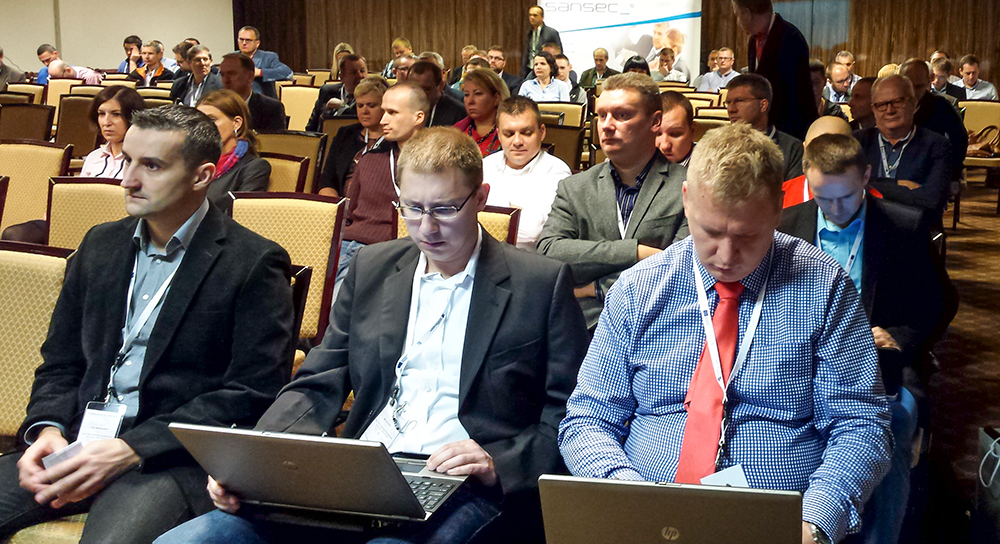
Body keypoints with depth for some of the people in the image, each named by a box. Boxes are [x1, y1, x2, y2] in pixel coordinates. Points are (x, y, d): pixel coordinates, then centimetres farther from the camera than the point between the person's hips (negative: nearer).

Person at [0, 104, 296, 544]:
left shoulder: (254, 263, -3)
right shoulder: (100, 244, 16)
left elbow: (253, 393, -9)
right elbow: (59, 364, 19)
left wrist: (131, 449, -16)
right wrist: (47, 429, -3)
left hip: (172, 458, -5)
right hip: (77, 443, 6)